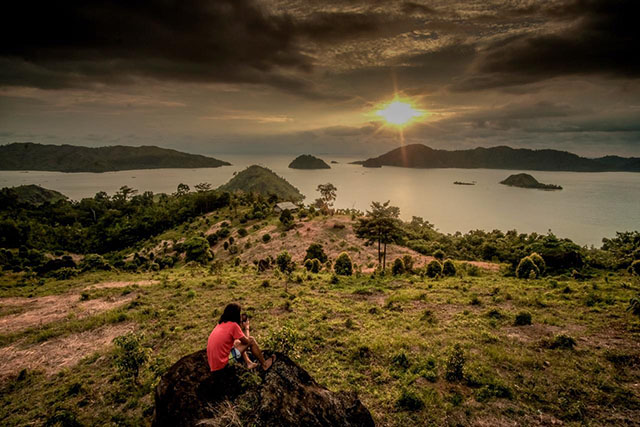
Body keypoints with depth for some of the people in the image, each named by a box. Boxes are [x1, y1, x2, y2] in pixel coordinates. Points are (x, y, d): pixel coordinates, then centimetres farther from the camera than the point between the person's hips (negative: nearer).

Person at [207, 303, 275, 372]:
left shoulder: (221, 323, 9)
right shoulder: (233, 325, -15)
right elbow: (247, 341, -4)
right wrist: (247, 327, 10)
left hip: (212, 362, 8)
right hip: (221, 363, -8)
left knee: (237, 342, 29)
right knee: (251, 340, -1)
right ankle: (264, 364, 15)